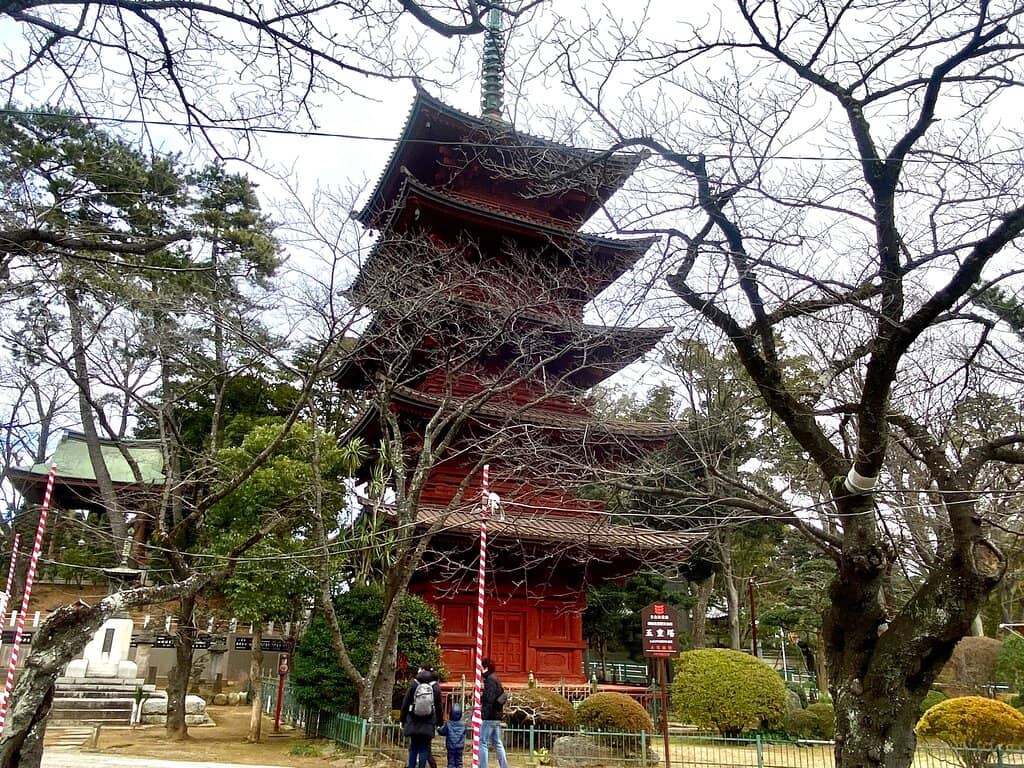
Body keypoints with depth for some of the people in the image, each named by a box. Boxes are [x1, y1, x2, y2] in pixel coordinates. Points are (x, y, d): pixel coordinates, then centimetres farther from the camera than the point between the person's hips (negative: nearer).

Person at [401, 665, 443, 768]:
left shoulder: (413, 684, -2)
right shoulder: (435, 687, -1)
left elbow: (405, 704, 2)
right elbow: (439, 707, 3)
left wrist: (402, 720, 11)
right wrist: (438, 723, 11)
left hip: (413, 723, 1)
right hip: (428, 725, -1)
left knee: (413, 747, 11)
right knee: (424, 748, 5)